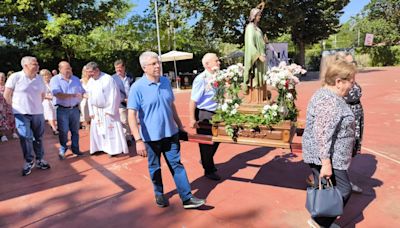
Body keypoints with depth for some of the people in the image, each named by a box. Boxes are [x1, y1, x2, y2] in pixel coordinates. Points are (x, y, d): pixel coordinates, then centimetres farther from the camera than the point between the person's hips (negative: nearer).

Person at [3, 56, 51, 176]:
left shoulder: (40, 78, 2)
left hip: (38, 113, 4)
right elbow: (7, 95, -3)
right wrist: (16, 107, 3)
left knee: (38, 137, 11)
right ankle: (29, 162, 16)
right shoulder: (15, 77, -10)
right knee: (26, 138, 1)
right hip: (22, 114, -3)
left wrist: (35, 105, 11)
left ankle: (40, 160, 24)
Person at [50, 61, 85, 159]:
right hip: (62, 109, -4)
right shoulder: (55, 79, -4)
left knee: (75, 130, 10)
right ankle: (63, 150, 20)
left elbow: (82, 92, 12)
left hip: (75, 109, 4)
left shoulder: (76, 79, 11)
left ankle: (75, 149, 23)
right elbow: (58, 95, -17)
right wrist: (74, 95, -19)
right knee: (63, 131, 1)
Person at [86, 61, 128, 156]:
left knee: (112, 129, -2)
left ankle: (115, 149, 7)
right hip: (96, 111, 6)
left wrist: (110, 110, -17)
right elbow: (89, 97, 12)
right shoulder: (90, 82, 5)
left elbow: (114, 95, -16)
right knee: (97, 130, 12)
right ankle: (99, 147, 25)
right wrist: (91, 112, 7)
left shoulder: (108, 79, -14)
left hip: (108, 109, -6)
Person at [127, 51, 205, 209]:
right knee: (155, 167, 14)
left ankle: (187, 198, 14)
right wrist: (138, 140, -25)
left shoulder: (166, 82, 2)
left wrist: (180, 126, 16)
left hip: (170, 133, 4)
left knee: (177, 164, 7)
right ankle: (159, 194, 37)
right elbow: (131, 116, -18)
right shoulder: (137, 88, -14)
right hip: (151, 136, -3)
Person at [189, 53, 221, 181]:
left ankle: (206, 161, 43)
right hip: (204, 115, -8)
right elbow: (193, 101, -20)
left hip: (215, 114, 8)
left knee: (216, 140, 19)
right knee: (206, 143, 8)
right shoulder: (201, 79, -19)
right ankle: (209, 170, 27)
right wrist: (192, 119, -23)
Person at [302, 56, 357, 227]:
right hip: (326, 157, -10)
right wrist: (326, 163, -26)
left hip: (319, 155, 10)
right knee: (343, 190, 2)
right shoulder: (330, 101, -23)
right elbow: (322, 134, -28)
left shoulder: (324, 94, 11)